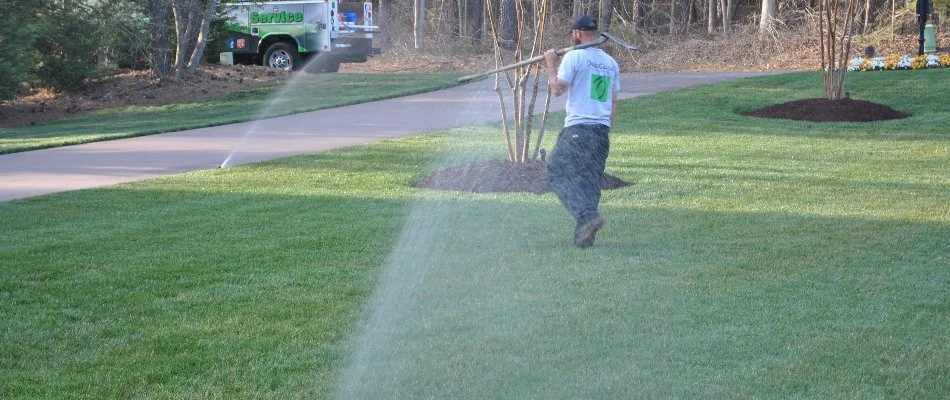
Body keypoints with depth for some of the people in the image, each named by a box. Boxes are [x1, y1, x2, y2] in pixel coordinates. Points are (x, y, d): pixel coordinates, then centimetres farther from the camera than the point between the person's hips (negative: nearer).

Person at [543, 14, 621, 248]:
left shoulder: (574, 57, -6)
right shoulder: (611, 63, 15)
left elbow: (558, 89, -8)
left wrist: (551, 64, 6)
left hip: (578, 128, -6)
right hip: (602, 131, 7)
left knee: (559, 173, -1)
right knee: (591, 181, 10)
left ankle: (588, 216, -19)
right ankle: (584, 236, 7)